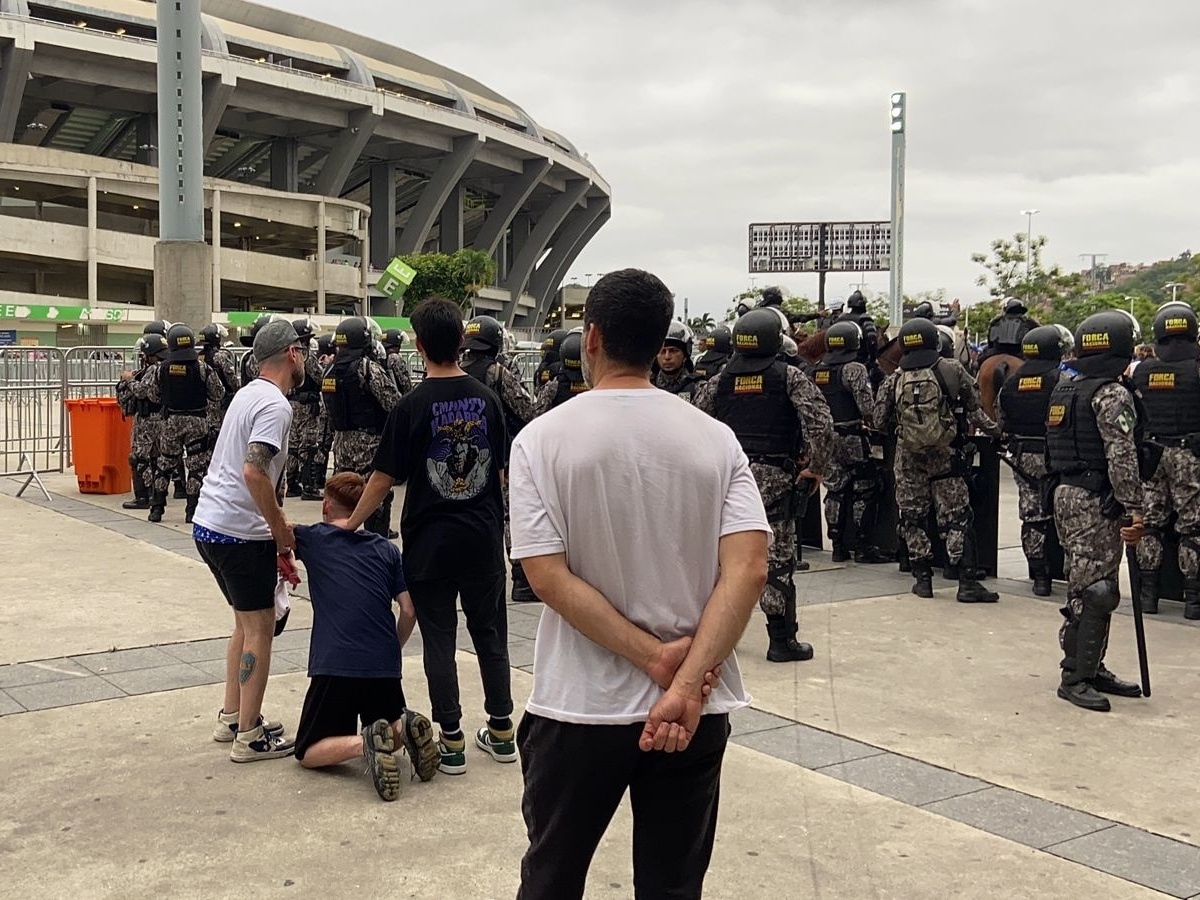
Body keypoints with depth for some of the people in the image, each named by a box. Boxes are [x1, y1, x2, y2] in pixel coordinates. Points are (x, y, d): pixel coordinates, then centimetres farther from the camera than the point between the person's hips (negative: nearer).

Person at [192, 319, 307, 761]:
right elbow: (254, 473, -28)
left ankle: (231, 717, 27)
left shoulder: (248, 394, 15)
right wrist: (280, 527, -16)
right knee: (259, 627, 0)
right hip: (240, 533, -10)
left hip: (210, 523, 10)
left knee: (246, 622, 20)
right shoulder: (275, 405, -15)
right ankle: (249, 736, 6)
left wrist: (275, 525, 18)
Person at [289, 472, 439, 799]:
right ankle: (404, 729, -8)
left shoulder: (313, 539, 7)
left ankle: (364, 743, -20)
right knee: (389, 730, 28)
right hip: (385, 666, 3)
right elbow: (409, 611, 8)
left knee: (308, 753, 10)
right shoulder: (387, 549, 13)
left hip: (335, 667, -3)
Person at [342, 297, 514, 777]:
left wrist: (350, 525, 4)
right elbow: (501, 467, 7)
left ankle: (451, 742, 10)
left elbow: (384, 477, -9)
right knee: (490, 633, 15)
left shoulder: (412, 406, -12)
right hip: (483, 536, 4)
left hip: (430, 540, -3)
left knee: (439, 640, 6)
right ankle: (501, 731, 24)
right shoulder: (486, 398, -1)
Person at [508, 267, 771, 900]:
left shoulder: (542, 439, -8)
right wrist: (687, 684, -17)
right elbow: (748, 568, -14)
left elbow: (549, 578, -16)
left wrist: (655, 657, -13)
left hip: (580, 706, -2)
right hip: (694, 710, 2)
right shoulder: (715, 439, -3)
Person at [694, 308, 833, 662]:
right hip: (773, 477, -4)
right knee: (776, 558, -1)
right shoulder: (789, 377, -2)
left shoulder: (719, 381, 8)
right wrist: (815, 466, -2)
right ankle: (781, 640, 3)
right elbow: (820, 423, -12)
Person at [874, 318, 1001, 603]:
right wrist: (994, 430, 14)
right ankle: (967, 582, -2)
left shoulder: (894, 380, -2)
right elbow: (975, 410, -2)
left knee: (912, 519, 12)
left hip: (909, 459, 1)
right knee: (955, 519, 2)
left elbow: (879, 421, 2)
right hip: (946, 456, -1)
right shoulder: (952, 370, -6)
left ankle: (923, 579, 14)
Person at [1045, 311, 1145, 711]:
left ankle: (1092, 667, 23)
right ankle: (1075, 678, -4)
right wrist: (1135, 509, -18)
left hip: (1069, 494, 10)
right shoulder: (1113, 395, -13)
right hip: (1094, 502, -10)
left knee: (1092, 589, 15)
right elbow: (1121, 457, -20)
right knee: (1093, 592, -7)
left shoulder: (1066, 389, 15)